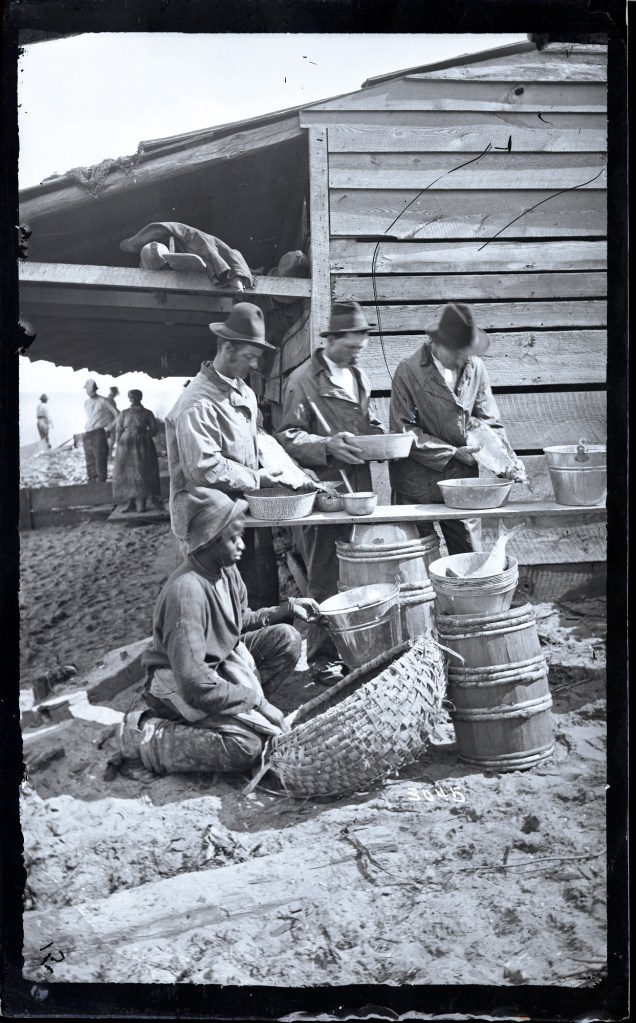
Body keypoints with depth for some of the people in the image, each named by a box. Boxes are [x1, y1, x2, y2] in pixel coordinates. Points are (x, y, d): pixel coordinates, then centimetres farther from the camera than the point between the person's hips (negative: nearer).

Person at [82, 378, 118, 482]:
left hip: (98, 433, -6)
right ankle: (92, 478, 15)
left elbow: (116, 414, 0)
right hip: (87, 434, 6)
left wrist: (109, 426, 0)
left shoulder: (102, 401, -3)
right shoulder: (86, 403, 15)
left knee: (100, 457, -9)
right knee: (89, 458, 7)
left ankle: (102, 479, -7)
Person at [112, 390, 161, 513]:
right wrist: (119, 446, 0)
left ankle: (142, 503, -6)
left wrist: (142, 431, -9)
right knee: (126, 473, -3)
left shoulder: (147, 413, 5)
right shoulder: (124, 414, 10)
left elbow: (154, 431, 5)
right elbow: (118, 431, 9)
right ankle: (130, 503, 2)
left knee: (143, 473, -9)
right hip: (126, 446, 2)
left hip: (143, 446, -2)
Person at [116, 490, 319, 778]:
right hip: (176, 685, -9)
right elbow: (194, 683, -34)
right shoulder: (186, 590, -31)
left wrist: (283, 610, 0)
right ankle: (148, 734, -9)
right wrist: (253, 697, -23)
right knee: (246, 745, -27)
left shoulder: (227, 571, -4)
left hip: (221, 661, 9)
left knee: (286, 638, -4)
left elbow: (239, 623, 16)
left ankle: (238, 709, 1)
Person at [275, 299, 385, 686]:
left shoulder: (360, 377, 18)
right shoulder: (304, 380, -6)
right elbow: (288, 435, -7)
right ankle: (322, 658, 8)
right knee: (325, 581, -2)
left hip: (359, 488, 7)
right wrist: (327, 445, -22)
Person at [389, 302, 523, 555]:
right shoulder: (409, 371, -10)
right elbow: (403, 431, -10)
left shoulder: (474, 367, 3)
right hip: (418, 484, -4)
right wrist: (452, 452, -13)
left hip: (462, 477, 4)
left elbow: (489, 420, 9)